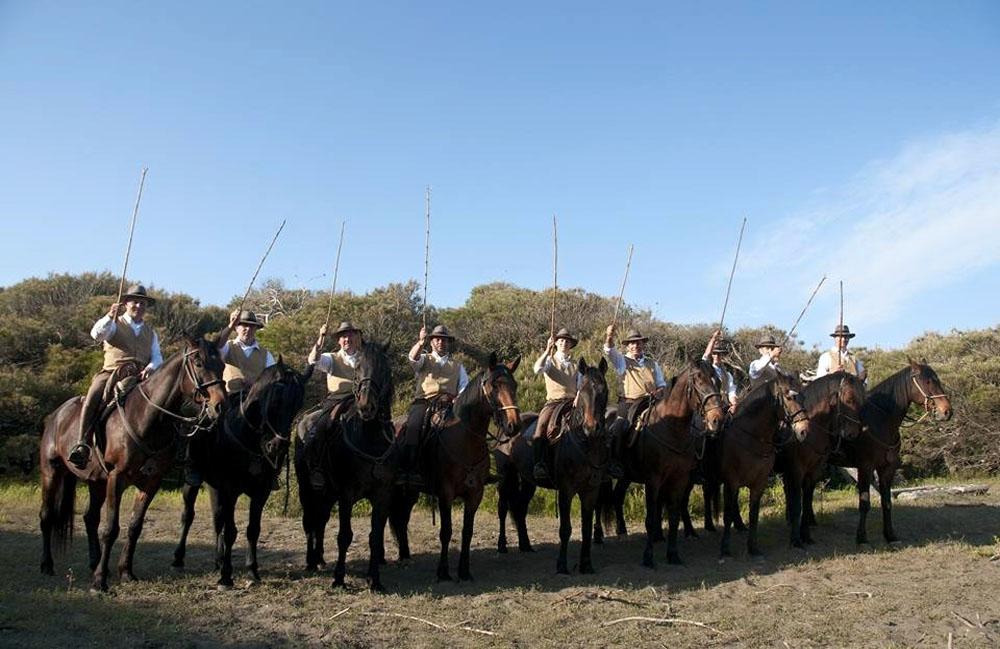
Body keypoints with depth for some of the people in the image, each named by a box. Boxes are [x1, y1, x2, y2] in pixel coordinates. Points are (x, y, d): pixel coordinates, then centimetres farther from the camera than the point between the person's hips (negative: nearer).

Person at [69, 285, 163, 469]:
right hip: (112, 373, -2)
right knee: (93, 397, -32)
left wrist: (150, 367, -6)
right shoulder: (114, 324, 15)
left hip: (140, 377, 3)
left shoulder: (150, 332, 24)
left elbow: (157, 357, 16)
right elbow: (96, 334, -7)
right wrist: (110, 316, -22)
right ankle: (83, 444, -31)